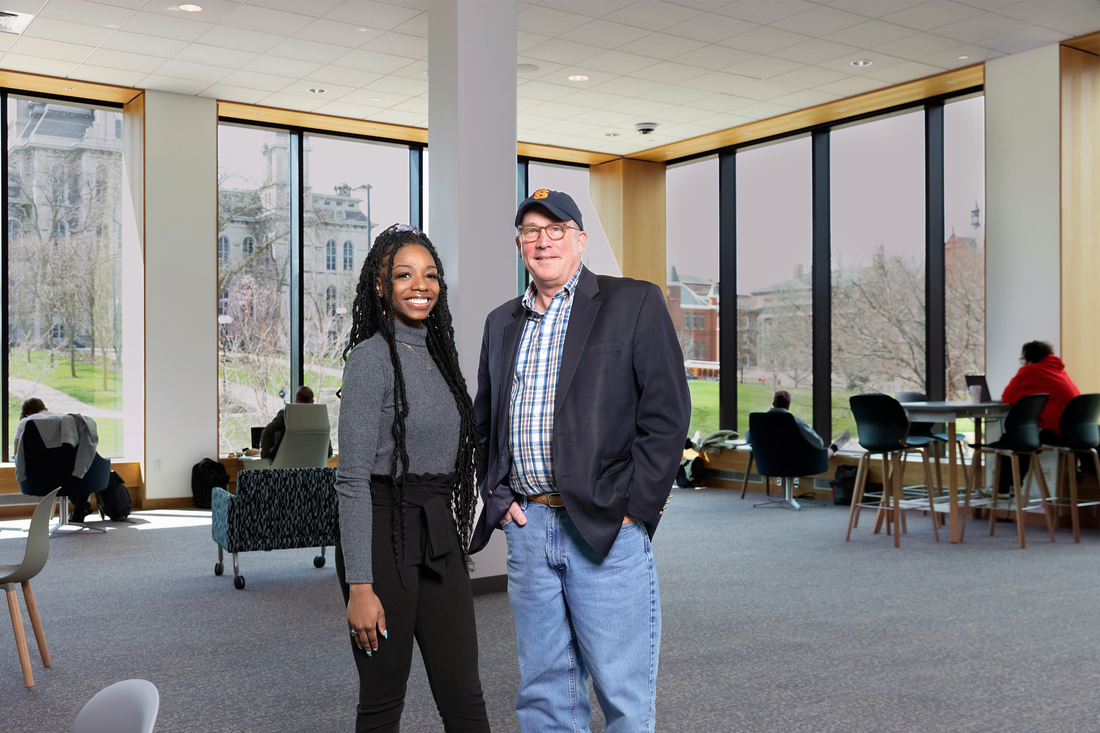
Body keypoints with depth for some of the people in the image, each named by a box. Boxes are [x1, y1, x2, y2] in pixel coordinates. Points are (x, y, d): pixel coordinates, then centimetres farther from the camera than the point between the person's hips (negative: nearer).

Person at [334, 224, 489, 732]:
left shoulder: (438, 354, 13)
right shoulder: (372, 357, -10)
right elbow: (352, 478, -14)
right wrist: (359, 586, -18)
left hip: (439, 537, 7)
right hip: (385, 534, -6)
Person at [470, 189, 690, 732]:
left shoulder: (634, 304, -1)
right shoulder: (501, 322, 15)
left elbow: (667, 414, -7)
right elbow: (483, 420, 21)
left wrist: (633, 508, -11)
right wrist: (498, 494, 7)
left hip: (606, 527, -5)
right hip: (526, 525, 5)